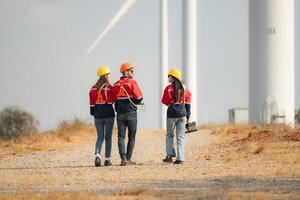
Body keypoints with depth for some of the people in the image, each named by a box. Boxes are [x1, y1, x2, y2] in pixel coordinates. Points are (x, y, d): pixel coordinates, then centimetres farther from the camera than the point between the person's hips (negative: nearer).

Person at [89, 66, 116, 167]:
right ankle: (107, 159, 6)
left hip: (98, 116, 3)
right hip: (109, 115, -3)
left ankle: (97, 155, -14)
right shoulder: (109, 87, -10)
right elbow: (113, 100, -8)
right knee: (108, 137, 6)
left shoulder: (94, 88, 4)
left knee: (100, 137, 10)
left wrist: (93, 112, 10)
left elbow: (92, 102, 5)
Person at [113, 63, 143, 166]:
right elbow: (139, 98, -12)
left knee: (121, 137, 4)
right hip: (131, 113, -3)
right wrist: (136, 102, 10)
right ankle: (128, 158, 7)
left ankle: (123, 158, -8)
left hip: (120, 114, 4)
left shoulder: (116, 85, 7)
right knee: (131, 137, 8)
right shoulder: (132, 82, -8)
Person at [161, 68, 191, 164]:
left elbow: (164, 101, -3)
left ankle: (170, 156, 3)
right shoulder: (184, 88, 6)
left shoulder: (169, 88, -8)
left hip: (172, 113, -3)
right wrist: (188, 115, 12)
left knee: (169, 135, 11)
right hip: (182, 113, 3)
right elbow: (187, 103, 7)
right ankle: (180, 158, 0)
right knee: (181, 137, 5)